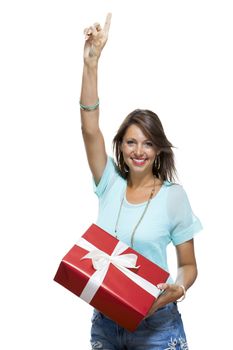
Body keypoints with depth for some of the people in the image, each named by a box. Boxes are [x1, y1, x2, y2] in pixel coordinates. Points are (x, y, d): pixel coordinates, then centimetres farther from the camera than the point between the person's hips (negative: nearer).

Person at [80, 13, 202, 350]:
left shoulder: (173, 195, -8)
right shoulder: (111, 184, -1)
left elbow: (188, 264, -1)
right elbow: (90, 129, -13)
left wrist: (177, 290, -24)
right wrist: (91, 62, -22)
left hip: (155, 322, -3)